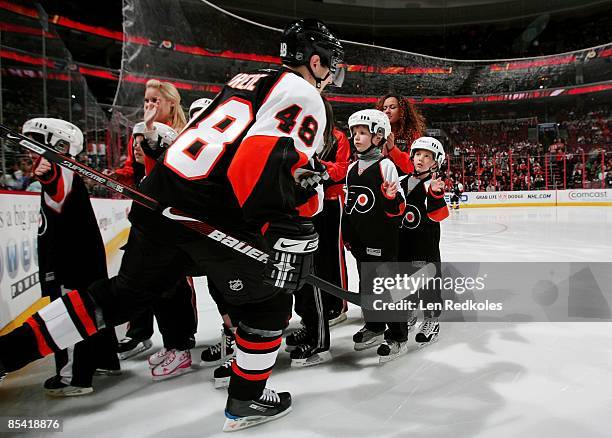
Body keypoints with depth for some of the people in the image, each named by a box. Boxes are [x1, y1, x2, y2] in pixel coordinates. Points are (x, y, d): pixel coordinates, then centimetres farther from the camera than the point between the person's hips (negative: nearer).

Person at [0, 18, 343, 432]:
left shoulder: (250, 81, 24)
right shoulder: (304, 96, -3)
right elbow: (265, 170, -19)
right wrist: (289, 235, -17)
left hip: (160, 196, 9)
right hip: (211, 214, -8)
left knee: (125, 292, 22)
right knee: (269, 300, 12)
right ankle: (246, 402, 25)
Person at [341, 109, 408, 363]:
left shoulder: (385, 166, -10)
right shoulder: (352, 169, 10)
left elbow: (397, 209, -11)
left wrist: (391, 197, -31)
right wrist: (348, 234, 18)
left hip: (383, 239, -7)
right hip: (360, 239, 7)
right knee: (366, 284, 16)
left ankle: (397, 337, 13)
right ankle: (374, 328, 32)